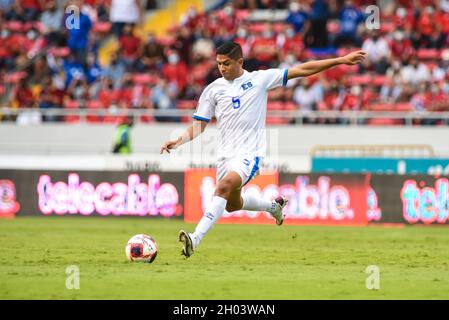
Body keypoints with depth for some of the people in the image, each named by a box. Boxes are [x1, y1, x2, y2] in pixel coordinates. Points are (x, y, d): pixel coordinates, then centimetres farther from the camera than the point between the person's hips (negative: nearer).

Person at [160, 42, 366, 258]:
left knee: (225, 185, -29)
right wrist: (179, 141, -8)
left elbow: (301, 70, 2)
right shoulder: (213, 89, 7)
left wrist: (341, 60, -1)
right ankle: (273, 206, 46)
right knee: (231, 204, 16)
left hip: (250, 153, -5)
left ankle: (196, 239, -35)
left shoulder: (260, 79, 1)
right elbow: (199, 125, 11)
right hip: (226, 154, 5)